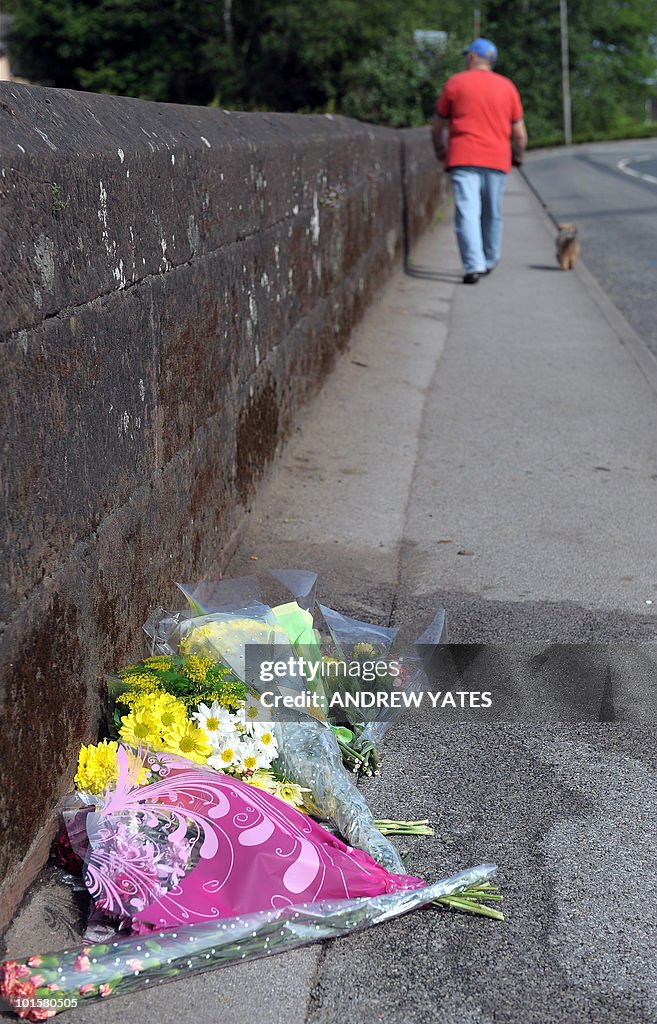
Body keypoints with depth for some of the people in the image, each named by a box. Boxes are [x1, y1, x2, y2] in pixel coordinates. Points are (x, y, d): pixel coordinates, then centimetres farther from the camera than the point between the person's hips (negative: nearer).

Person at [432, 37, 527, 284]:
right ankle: (490, 261, 27)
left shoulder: (454, 83, 4)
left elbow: (438, 125, 9)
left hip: (463, 158, -3)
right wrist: (518, 156, 26)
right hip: (497, 159, 3)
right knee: (493, 214, 15)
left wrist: (439, 149, 26)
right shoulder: (507, 86, 10)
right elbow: (519, 132, 10)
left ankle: (474, 265, -21)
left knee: (467, 211, -9)